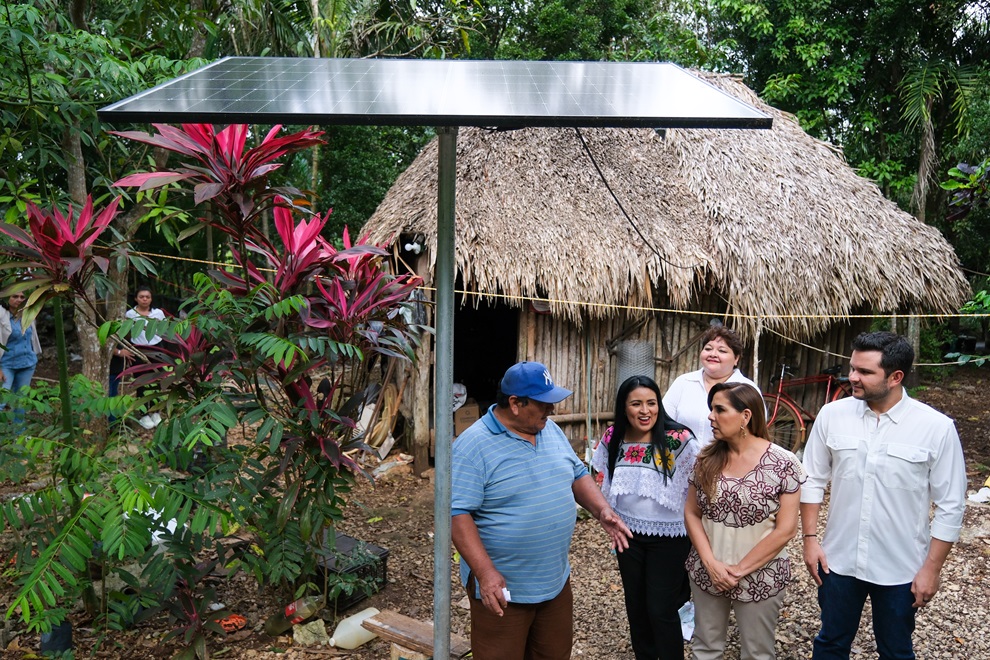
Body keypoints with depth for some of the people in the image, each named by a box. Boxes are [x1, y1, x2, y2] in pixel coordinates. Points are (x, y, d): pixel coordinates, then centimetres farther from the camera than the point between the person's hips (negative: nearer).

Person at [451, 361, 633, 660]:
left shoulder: (551, 431, 3)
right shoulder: (473, 445, -19)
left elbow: (578, 475, 13)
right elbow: (458, 514, -22)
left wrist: (602, 511, -4)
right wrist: (485, 573, -27)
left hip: (557, 580, 7)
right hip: (502, 586, -6)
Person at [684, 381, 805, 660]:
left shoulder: (783, 463, -14)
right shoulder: (706, 459, -2)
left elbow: (785, 530, -14)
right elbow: (691, 514, 1)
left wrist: (740, 570, -15)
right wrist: (711, 563, -12)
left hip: (759, 578, -3)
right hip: (707, 573, 3)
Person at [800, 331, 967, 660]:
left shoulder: (937, 428, -14)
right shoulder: (832, 415, -7)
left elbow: (950, 506, -8)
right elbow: (813, 480, 3)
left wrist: (932, 568, -8)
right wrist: (810, 537, 0)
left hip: (901, 569, -2)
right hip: (838, 560, 2)